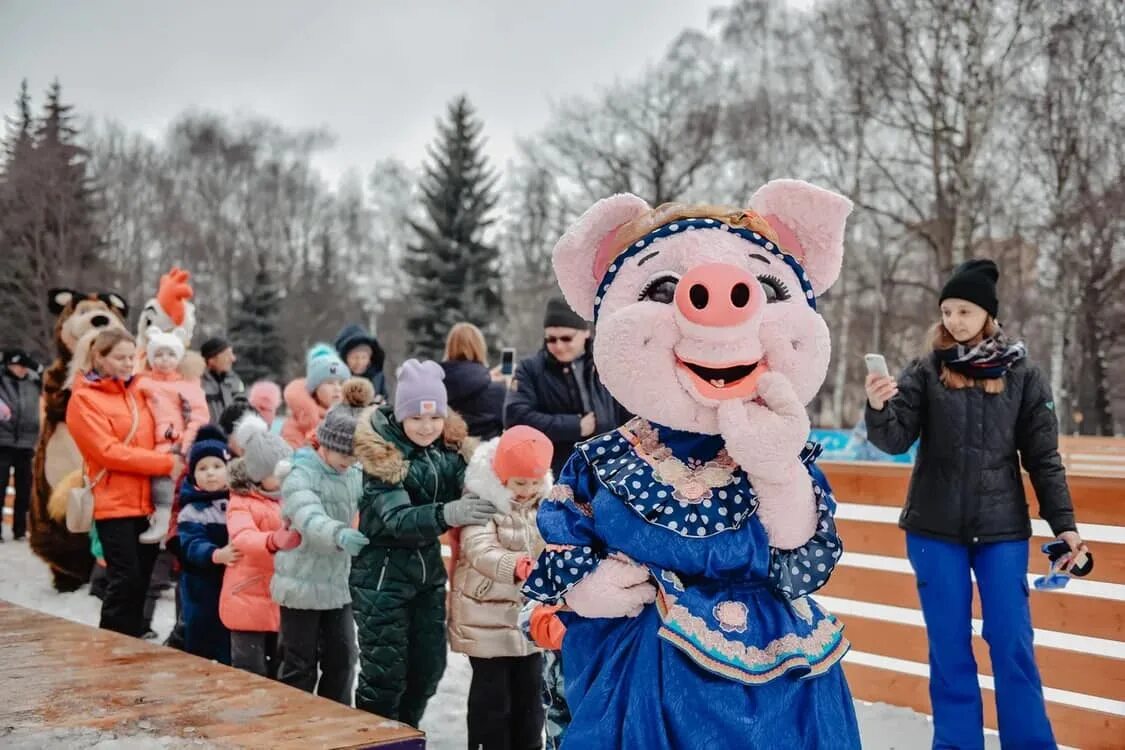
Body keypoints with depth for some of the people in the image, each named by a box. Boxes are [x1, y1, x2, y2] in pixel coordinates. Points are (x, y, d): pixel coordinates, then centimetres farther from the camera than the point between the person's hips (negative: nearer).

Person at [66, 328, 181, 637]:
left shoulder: (138, 390, 13)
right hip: (114, 504, -6)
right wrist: (166, 463, -19)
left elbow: (153, 438, 21)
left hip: (149, 502, 6)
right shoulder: (84, 399, -6)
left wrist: (176, 458, -3)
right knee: (126, 580, -7)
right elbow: (108, 452, -15)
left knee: (141, 580, 9)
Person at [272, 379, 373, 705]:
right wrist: (339, 535, -54)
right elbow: (309, 519, -36)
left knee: (342, 658, 12)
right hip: (302, 584, -6)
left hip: (339, 582, 6)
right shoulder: (301, 475, -17)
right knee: (300, 664, 4)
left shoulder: (356, 474, 3)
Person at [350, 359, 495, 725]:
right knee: (384, 674, 0)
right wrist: (446, 514, -45)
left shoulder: (449, 449, -1)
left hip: (429, 570, 6)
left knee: (428, 668, 13)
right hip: (383, 574, -6)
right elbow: (396, 519, -29)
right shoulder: (382, 456, -18)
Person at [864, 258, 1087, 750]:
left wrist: (1062, 521, -1)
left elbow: (1043, 456, 3)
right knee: (949, 644, 8)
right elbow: (896, 440, -9)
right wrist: (878, 409, -29)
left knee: (1012, 643, 2)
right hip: (936, 530, 0)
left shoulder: (1020, 374, -1)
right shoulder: (926, 371, -2)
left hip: (1002, 529, 0)